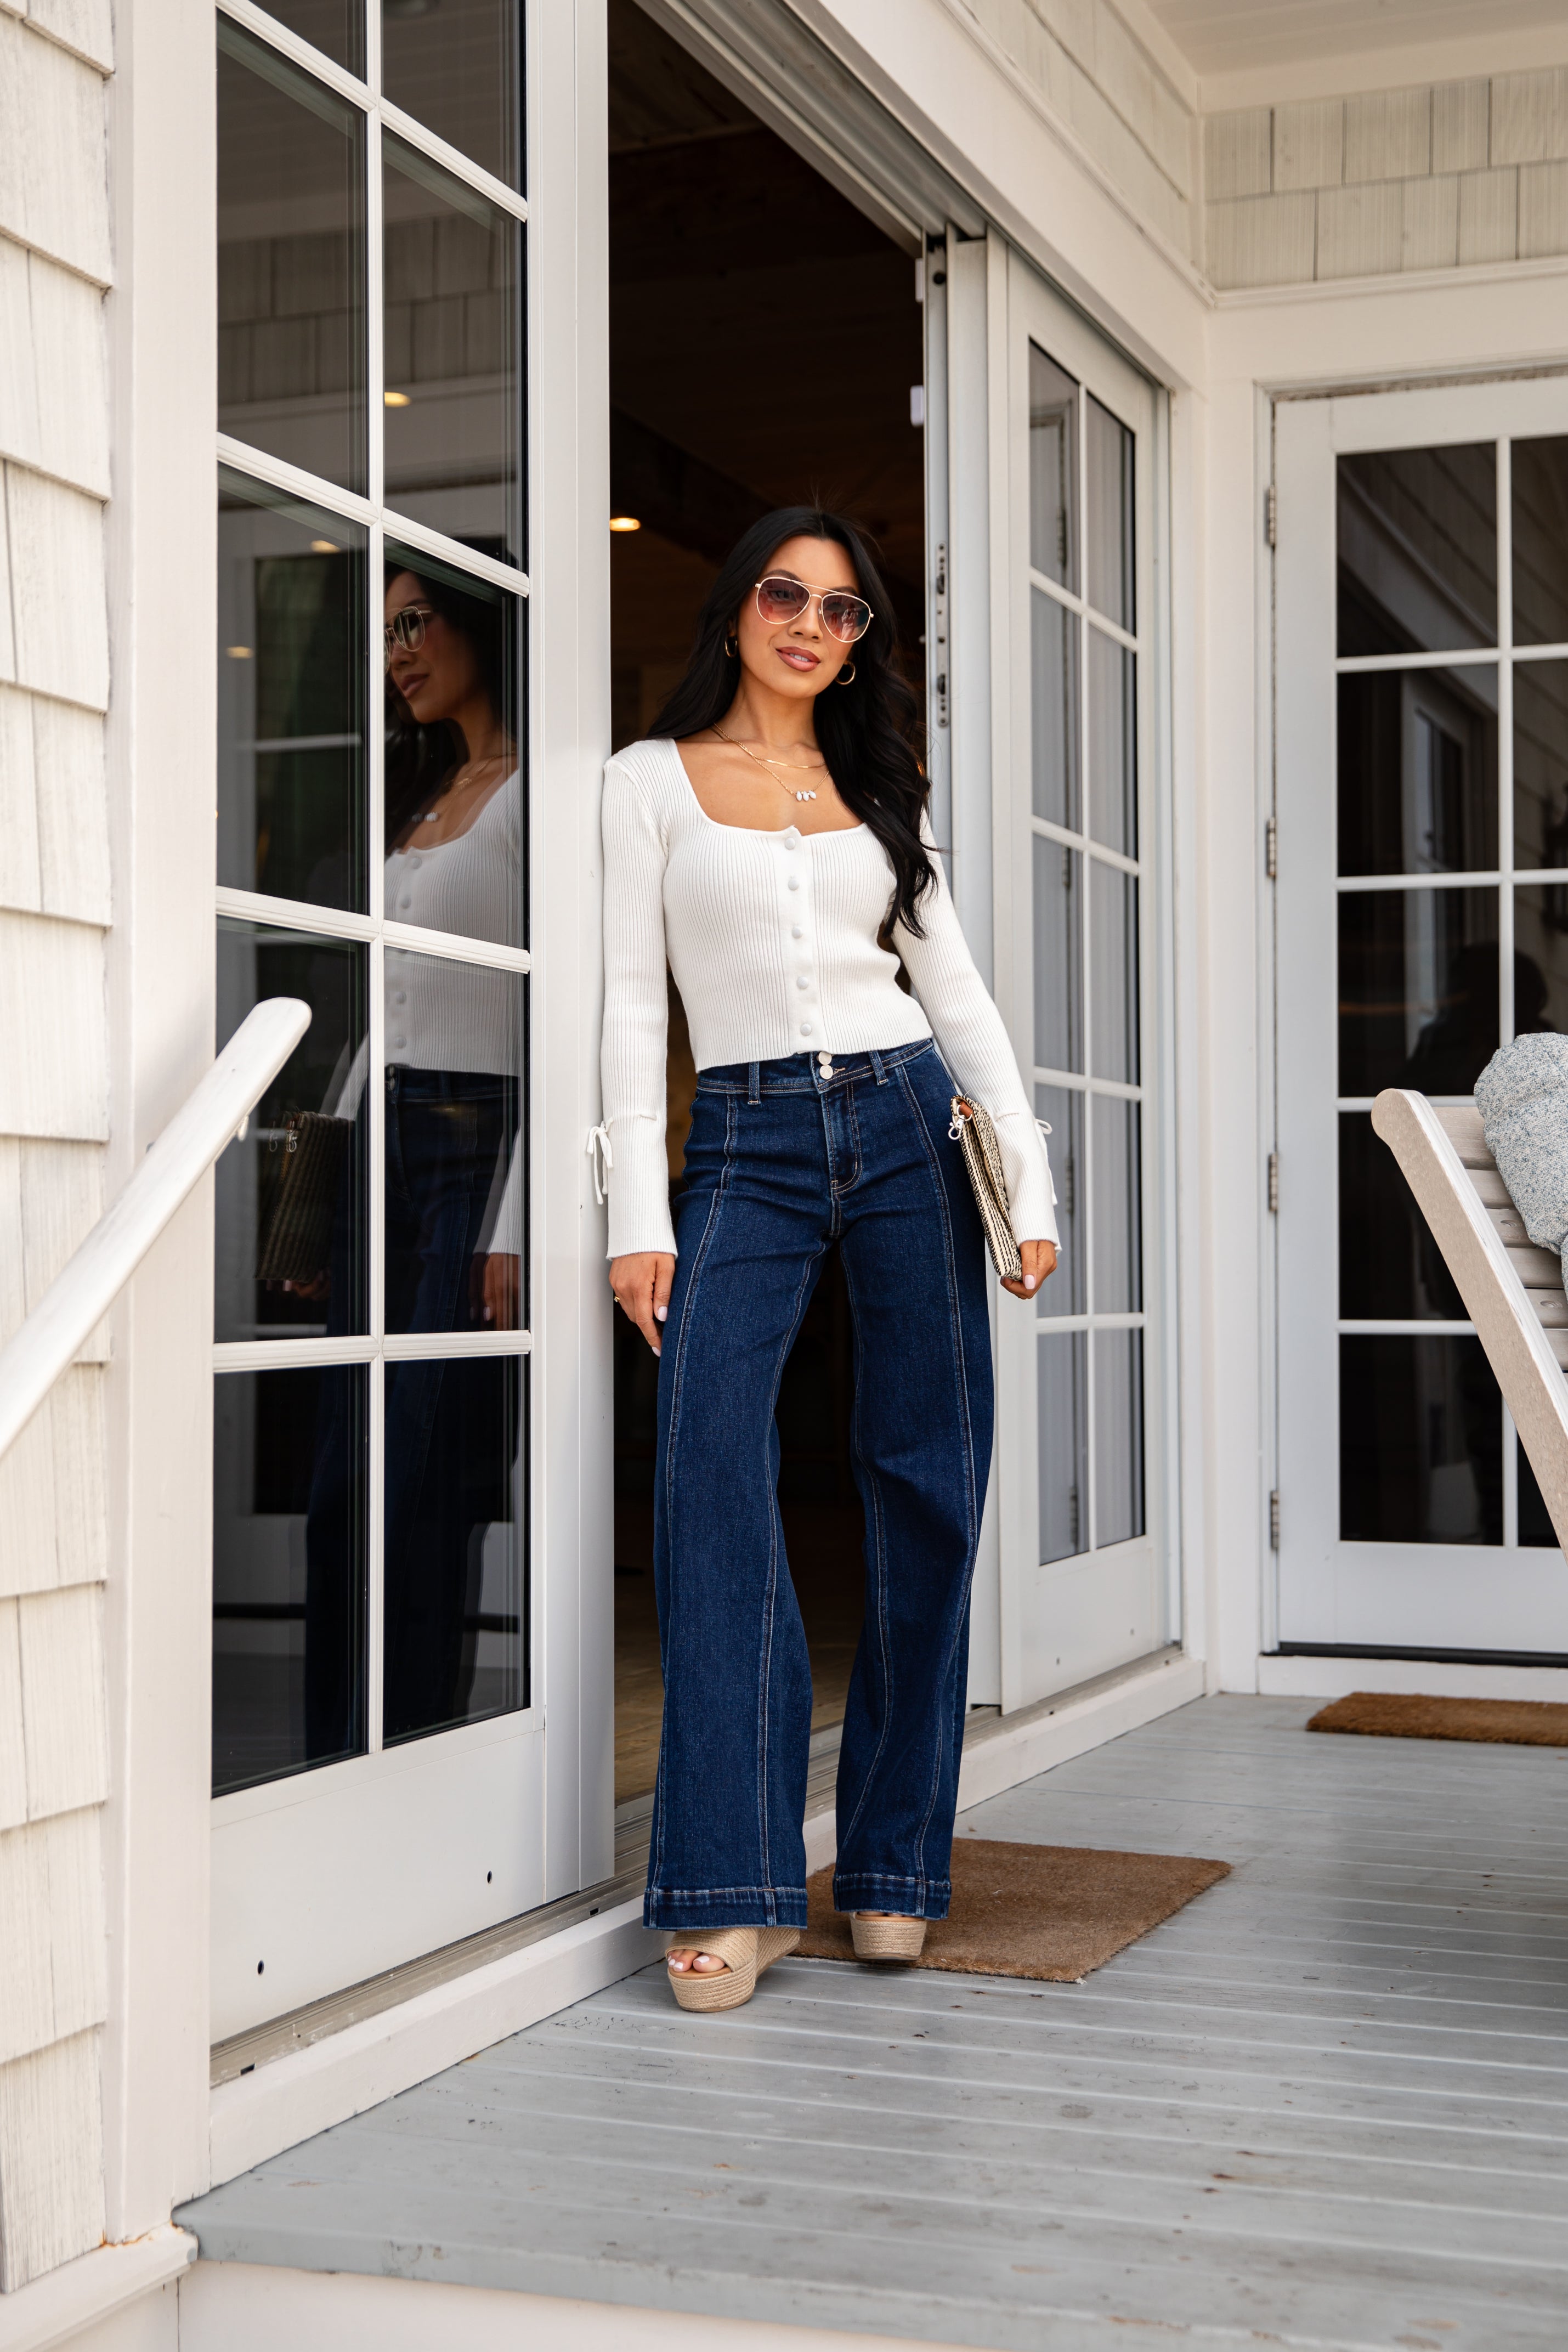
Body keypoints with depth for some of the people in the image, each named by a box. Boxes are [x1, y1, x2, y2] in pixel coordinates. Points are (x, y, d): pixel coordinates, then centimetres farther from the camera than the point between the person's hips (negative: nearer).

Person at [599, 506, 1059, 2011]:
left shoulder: (879, 794, 16)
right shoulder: (654, 781, 8)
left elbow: (957, 994, 13)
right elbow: (629, 1005, 2)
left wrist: (1031, 1180, 2)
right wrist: (640, 1215, -7)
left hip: (906, 1126, 3)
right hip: (746, 1143, -2)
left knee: (926, 1487, -1)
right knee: (710, 1467, -20)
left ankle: (892, 1864, 10)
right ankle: (733, 1892, -16)